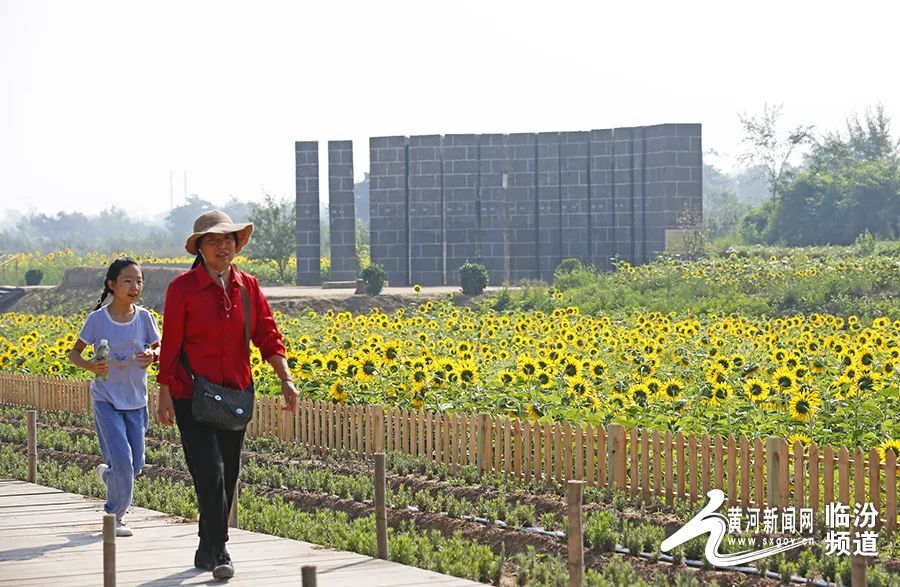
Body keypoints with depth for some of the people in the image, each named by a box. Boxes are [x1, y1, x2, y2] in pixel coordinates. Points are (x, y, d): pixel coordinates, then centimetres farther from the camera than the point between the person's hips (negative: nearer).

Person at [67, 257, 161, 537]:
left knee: (135, 464, 6)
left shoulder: (144, 318, -5)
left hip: (136, 401, 3)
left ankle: (107, 473, 41)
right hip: (107, 399, -3)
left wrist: (152, 356, -21)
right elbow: (73, 353, 0)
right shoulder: (97, 319, -10)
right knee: (123, 460, -13)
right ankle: (115, 516, 7)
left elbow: (159, 350, 4)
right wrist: (89, 365, -23)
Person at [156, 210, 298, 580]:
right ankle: (218, 554, -10)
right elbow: (170, 344, -7)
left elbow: (267, 336, 4)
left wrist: (286, 379, -9)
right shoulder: (183, 288, -7)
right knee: (210, 472, -14)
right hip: (193, 395, -5)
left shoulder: (247, 287, 6)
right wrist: (164, 394, -10)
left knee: (228, 476, 10)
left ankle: (206, 550, 24)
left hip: (235, 395, 5)